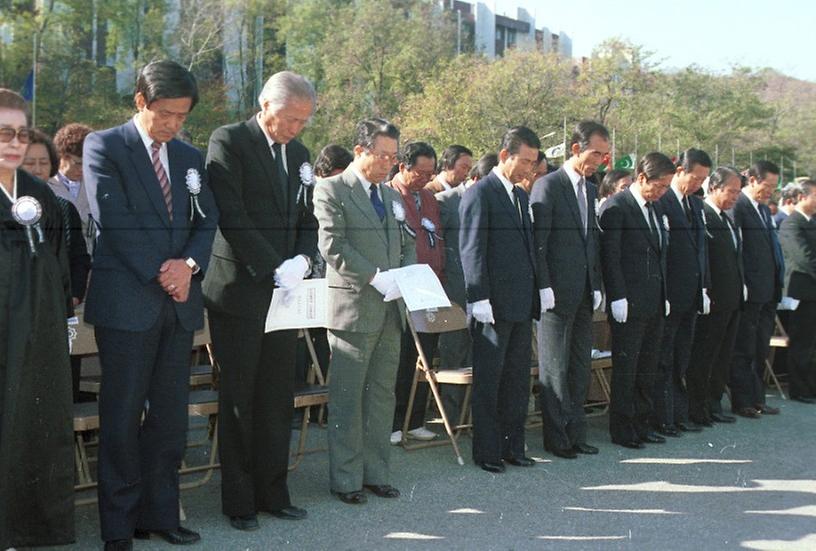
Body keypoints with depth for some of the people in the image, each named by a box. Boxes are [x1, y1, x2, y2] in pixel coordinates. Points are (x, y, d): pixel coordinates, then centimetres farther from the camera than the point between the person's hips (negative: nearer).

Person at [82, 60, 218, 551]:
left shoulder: (191, 157, 15)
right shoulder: (104, 147, -3)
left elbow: (207, 220, 10)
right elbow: (113, 219, -12)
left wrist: (189, 264, -9)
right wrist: (159, 272, -13)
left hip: (179, 302, 5)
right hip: (126, 301, -5)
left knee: (171, 415, 8)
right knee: (123, 416, 0)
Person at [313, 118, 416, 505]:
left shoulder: (391, 196, 18)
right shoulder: (332, 190, -4)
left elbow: (407, 245, 22)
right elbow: (332, 245, -14)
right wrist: (375, 277, -19)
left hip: (390, 310, 7)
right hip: (353, 308, -7)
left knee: (382, 395, 10)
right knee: (348, 399, -1)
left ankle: (376, 473, 18)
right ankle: (346, 479, 6)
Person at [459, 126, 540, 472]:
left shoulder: (521, 196, 17)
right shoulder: (480, 194, -8)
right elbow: (472, 250, -13)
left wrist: (534, 298, 14)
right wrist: (480, 299, -18)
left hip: (522, 305, 8)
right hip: (494, 306, -8)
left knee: (517, 380, 12)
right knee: (488, 382, 1)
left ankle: (513, 447, 20)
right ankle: (486, 452, 9)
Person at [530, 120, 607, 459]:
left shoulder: (590, 190, 15)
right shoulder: (548, 186, -8)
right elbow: (538, 241, -11)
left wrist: (596, 286, 12)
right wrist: (544, 287, -16)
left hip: (583, 293, 7)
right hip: (557, 292, -7)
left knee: (580, 365, 10)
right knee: (555, 367, -1)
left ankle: (575, 434, 17)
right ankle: (556, 437, 6)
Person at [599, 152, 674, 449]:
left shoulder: (656, 208, 15)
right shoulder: (616, 207, -10)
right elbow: (609, 255, -13)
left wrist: (664, 295, 16)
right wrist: (617, 298, -17)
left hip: (655, 302, 8)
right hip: (629, 303, -8)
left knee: (647, 369, 12)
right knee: (625, 369, 0)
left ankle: (642, 425, 21)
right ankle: (622, 430, 8)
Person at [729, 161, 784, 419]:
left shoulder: (765, 209, 17)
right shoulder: (738, 206, -12)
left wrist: (777, 285, 13)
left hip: (768, 292, 9)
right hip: (749, 291, -9)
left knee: (760, 350, 15)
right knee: (743, 350, 1)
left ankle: (757, 399, 23)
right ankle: (741, 402, 8)